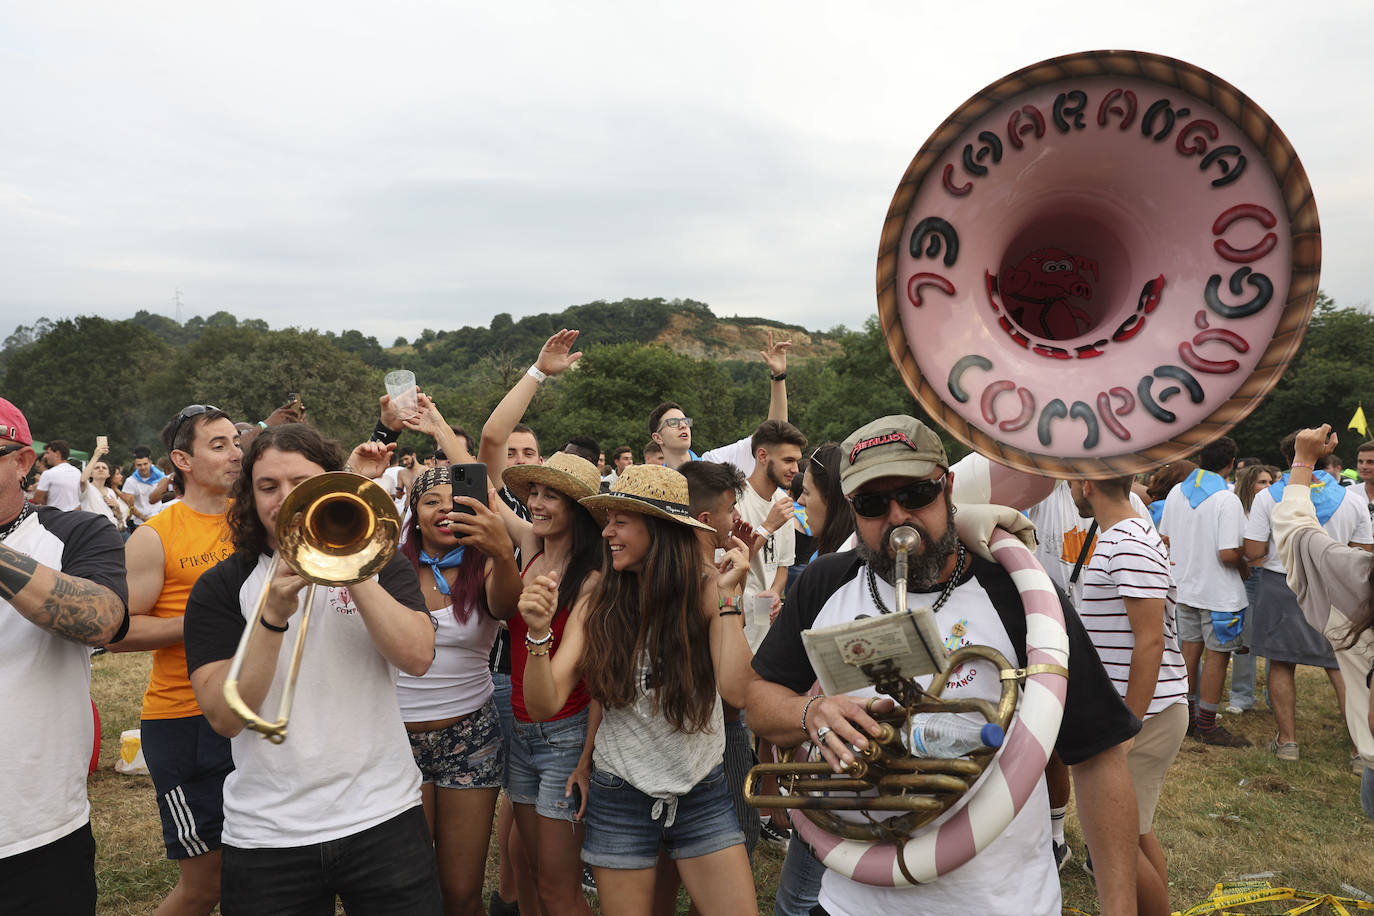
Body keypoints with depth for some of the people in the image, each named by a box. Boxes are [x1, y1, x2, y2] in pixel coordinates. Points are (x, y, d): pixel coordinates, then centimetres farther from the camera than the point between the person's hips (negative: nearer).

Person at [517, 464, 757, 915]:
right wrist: (539, 633, -27)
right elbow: (544, 705, -11)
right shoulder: (597, 603, -7)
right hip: (620, 797, 1)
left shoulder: (706, 589, -10)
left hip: (703, 793, 0)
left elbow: (737, 691, -21)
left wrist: (726, 599, -20)